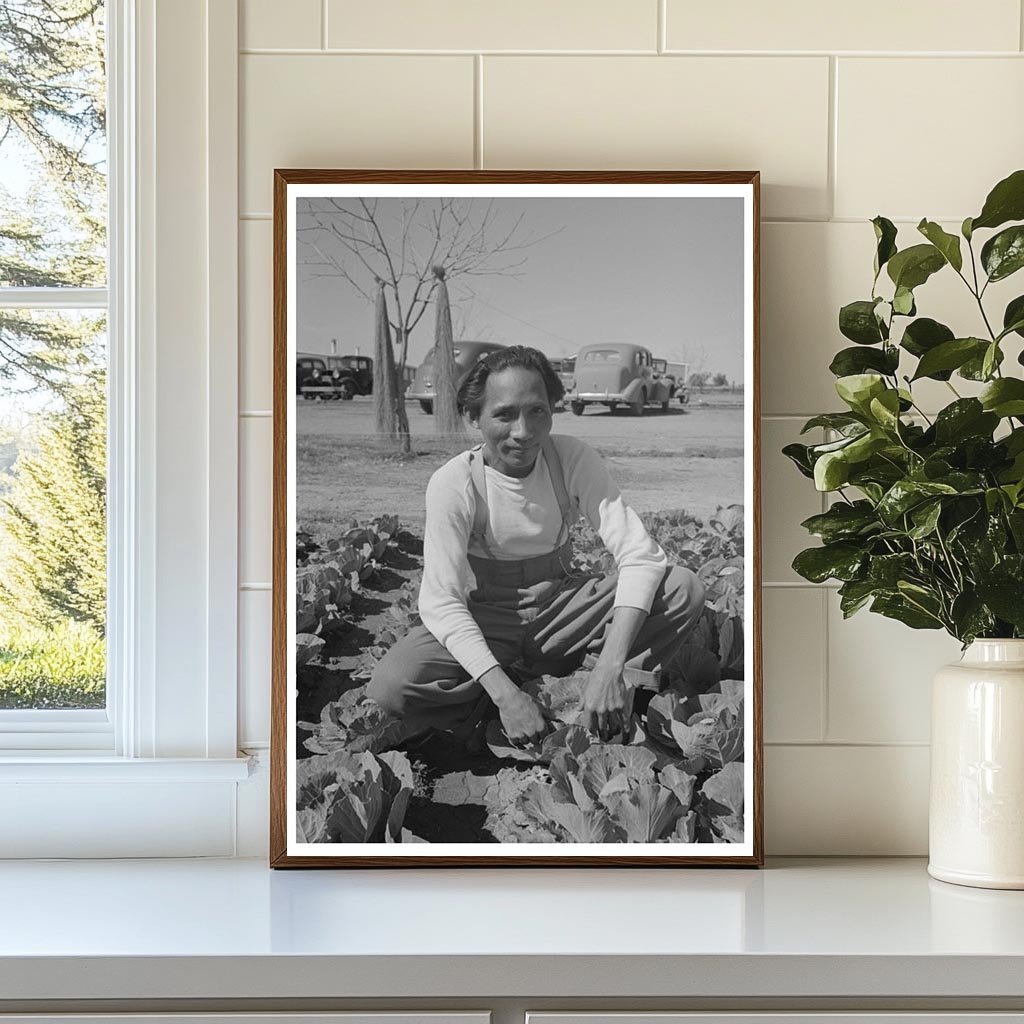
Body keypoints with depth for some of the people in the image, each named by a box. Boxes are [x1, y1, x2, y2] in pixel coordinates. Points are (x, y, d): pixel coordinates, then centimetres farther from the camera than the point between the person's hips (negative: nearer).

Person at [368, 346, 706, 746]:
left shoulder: (573, 459, -14)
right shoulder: (453, 483, -19)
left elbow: (640, 556, -20)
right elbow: (441, 600, -24)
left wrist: (609, 668, -35)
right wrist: (505, 694, -39)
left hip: (563, 609, 2)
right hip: (486, 622, -1)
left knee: (685, 588, -21)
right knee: (389, 687, -31)